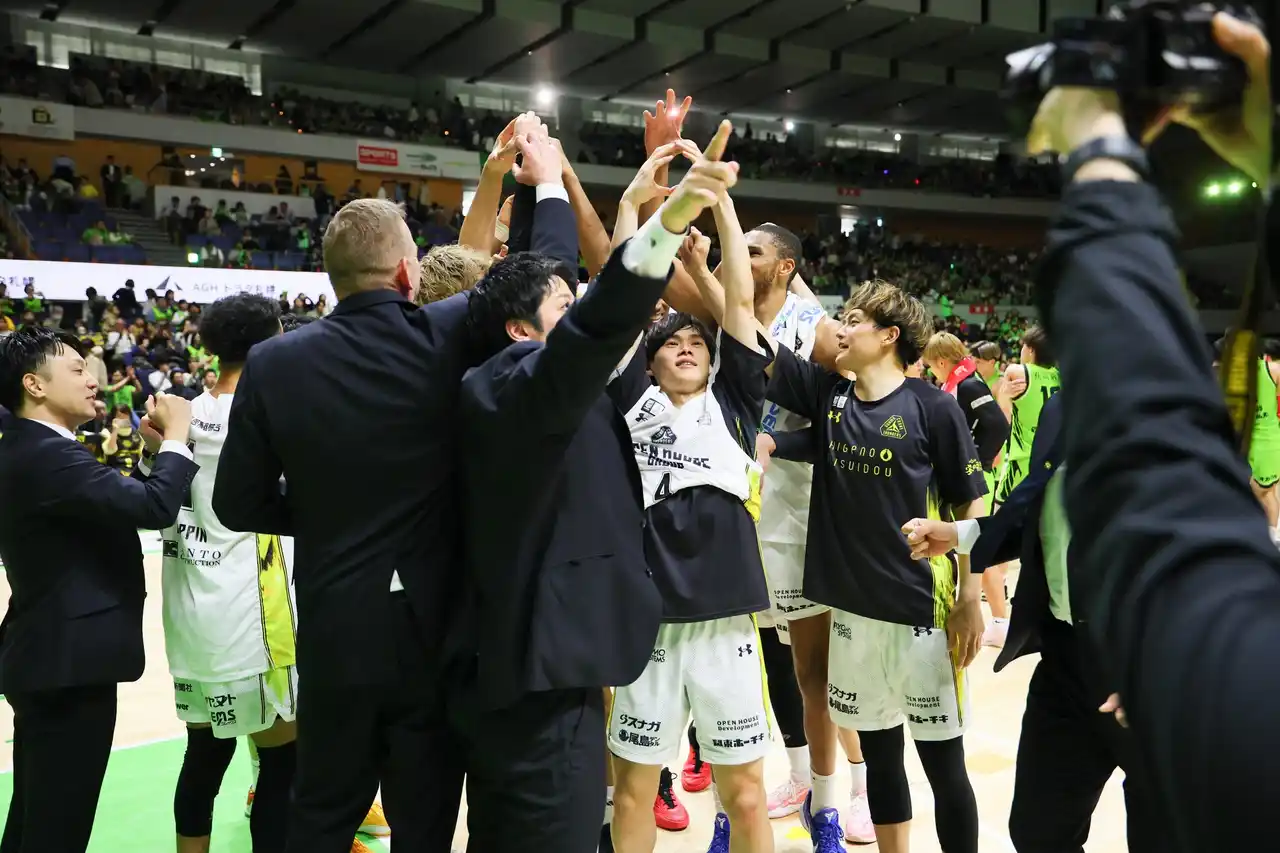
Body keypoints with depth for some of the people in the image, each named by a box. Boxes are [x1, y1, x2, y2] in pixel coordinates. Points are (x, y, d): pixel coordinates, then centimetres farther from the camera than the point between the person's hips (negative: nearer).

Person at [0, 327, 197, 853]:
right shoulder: (46, 454, -20)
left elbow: (121, 504, 14)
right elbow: (155, 507, -30)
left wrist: (156, 447, 6)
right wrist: (175, 437, -14)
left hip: (49, 656, 11)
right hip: (68, 661, -11)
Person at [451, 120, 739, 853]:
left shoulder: (533, 390, 11)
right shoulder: (513, 381, -15)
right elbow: (596, 326, -35)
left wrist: (549, 184, 29)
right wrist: (671, 219, -47)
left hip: (516, 669, 11)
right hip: (541, 675, -11)